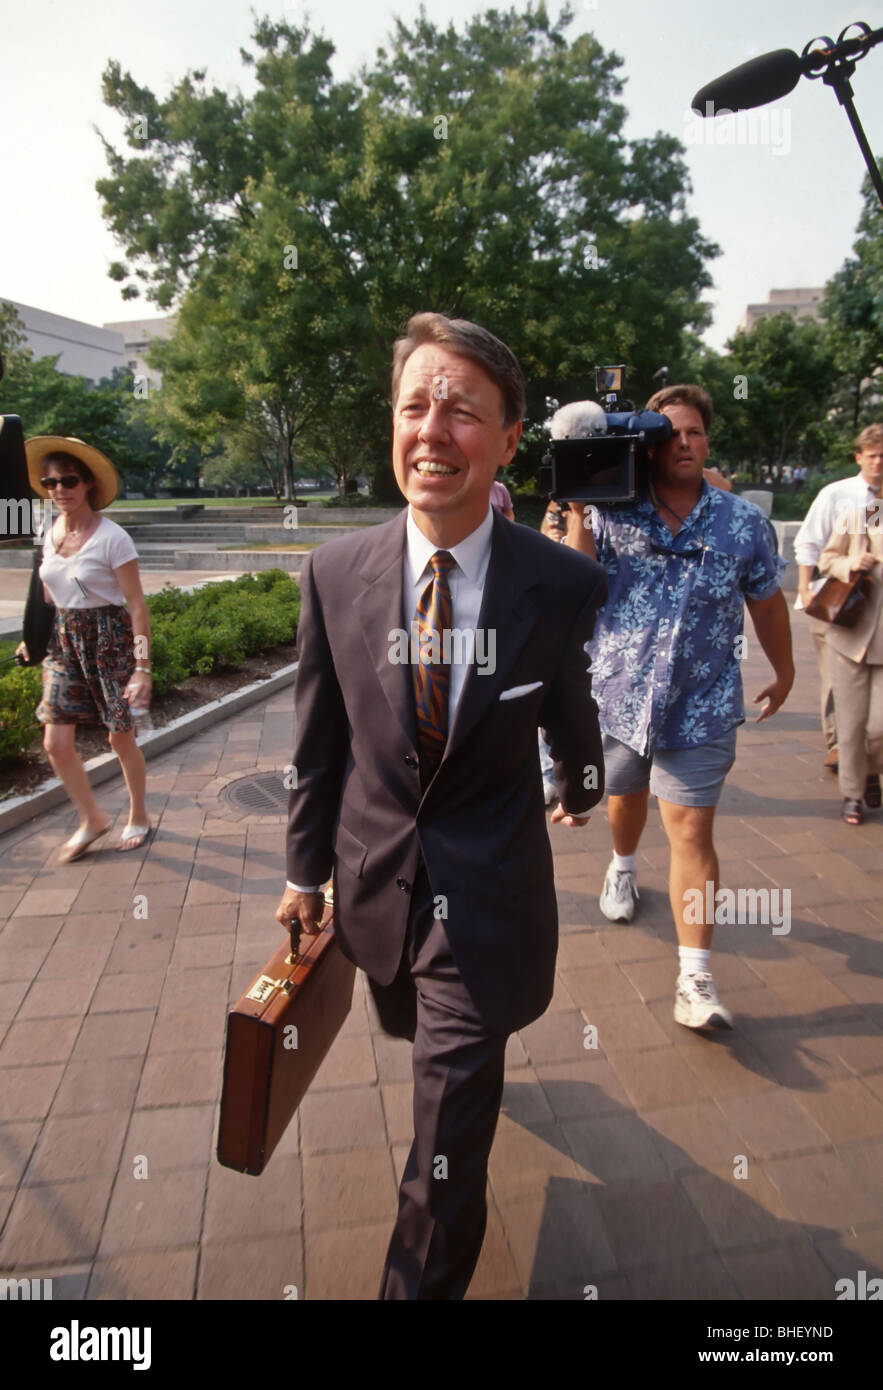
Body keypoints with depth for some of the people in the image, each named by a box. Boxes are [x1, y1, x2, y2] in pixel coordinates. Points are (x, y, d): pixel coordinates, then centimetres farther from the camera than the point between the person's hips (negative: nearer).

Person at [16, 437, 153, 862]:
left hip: (109, 639, -6)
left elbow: (137, 606, -15)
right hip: (62, 640, 6)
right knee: (56, 743, 2)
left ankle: (138, 817, 29)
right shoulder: (49, 532, 4)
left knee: (121, 739, 6)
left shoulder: (111, 537, -15)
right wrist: (34, 635, 13)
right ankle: (91, 819, 24)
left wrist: (142, 668, -18)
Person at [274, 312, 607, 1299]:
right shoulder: (335, 571, -11)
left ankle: (426, 1283, 36)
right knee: (417, 1031, 32)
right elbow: (319, 737, -1)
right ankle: (477, 1059, 69)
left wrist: (579, 790, 20)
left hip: (488, 887, -3)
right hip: (375, 874, 4)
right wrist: (305, 867, 6)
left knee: (447, 1141, 5)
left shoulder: (565, 585, -17)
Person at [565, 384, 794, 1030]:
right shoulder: (613, 513, -3)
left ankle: (695, 979, 2)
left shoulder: (744, 522, -1)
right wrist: (578, 512, -17)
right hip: (616, 695, 2)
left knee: (692, 832, -5)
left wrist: (784, 670, 20)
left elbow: (767, 600, 11)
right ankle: (623, 867, 58)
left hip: (700, 709, -1)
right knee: (625, 798, 24)